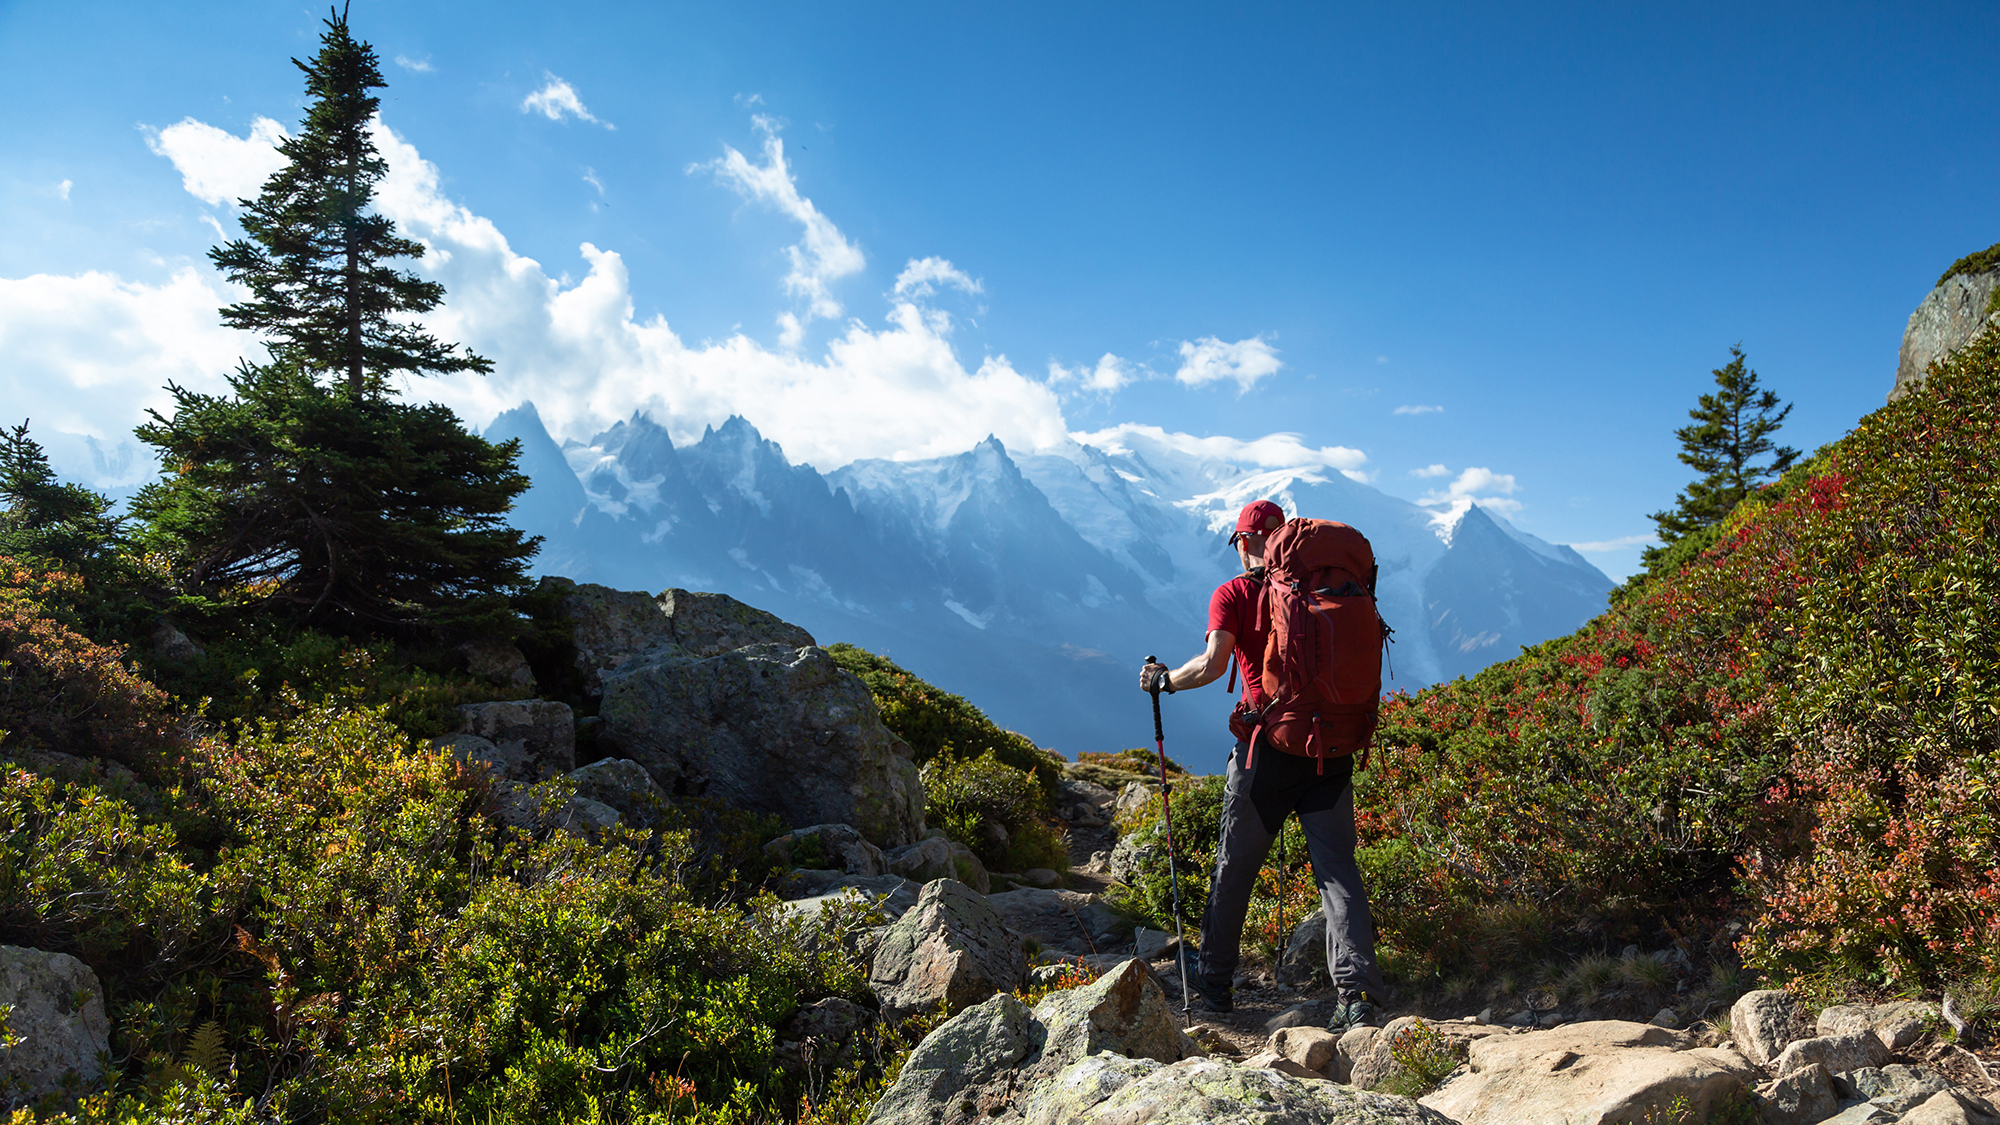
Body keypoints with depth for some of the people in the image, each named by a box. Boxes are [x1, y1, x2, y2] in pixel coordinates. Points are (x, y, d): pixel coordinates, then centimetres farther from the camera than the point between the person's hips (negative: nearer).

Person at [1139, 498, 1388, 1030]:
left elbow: (1213, 664, -15)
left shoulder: (1232, 594, -3)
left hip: (1267, 745, -2)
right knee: (1337, 867, 3)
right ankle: (1359, 993, -7)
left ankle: (1215, 980, 25)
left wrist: (1164, 679, 0)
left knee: (1235, 866, 13)